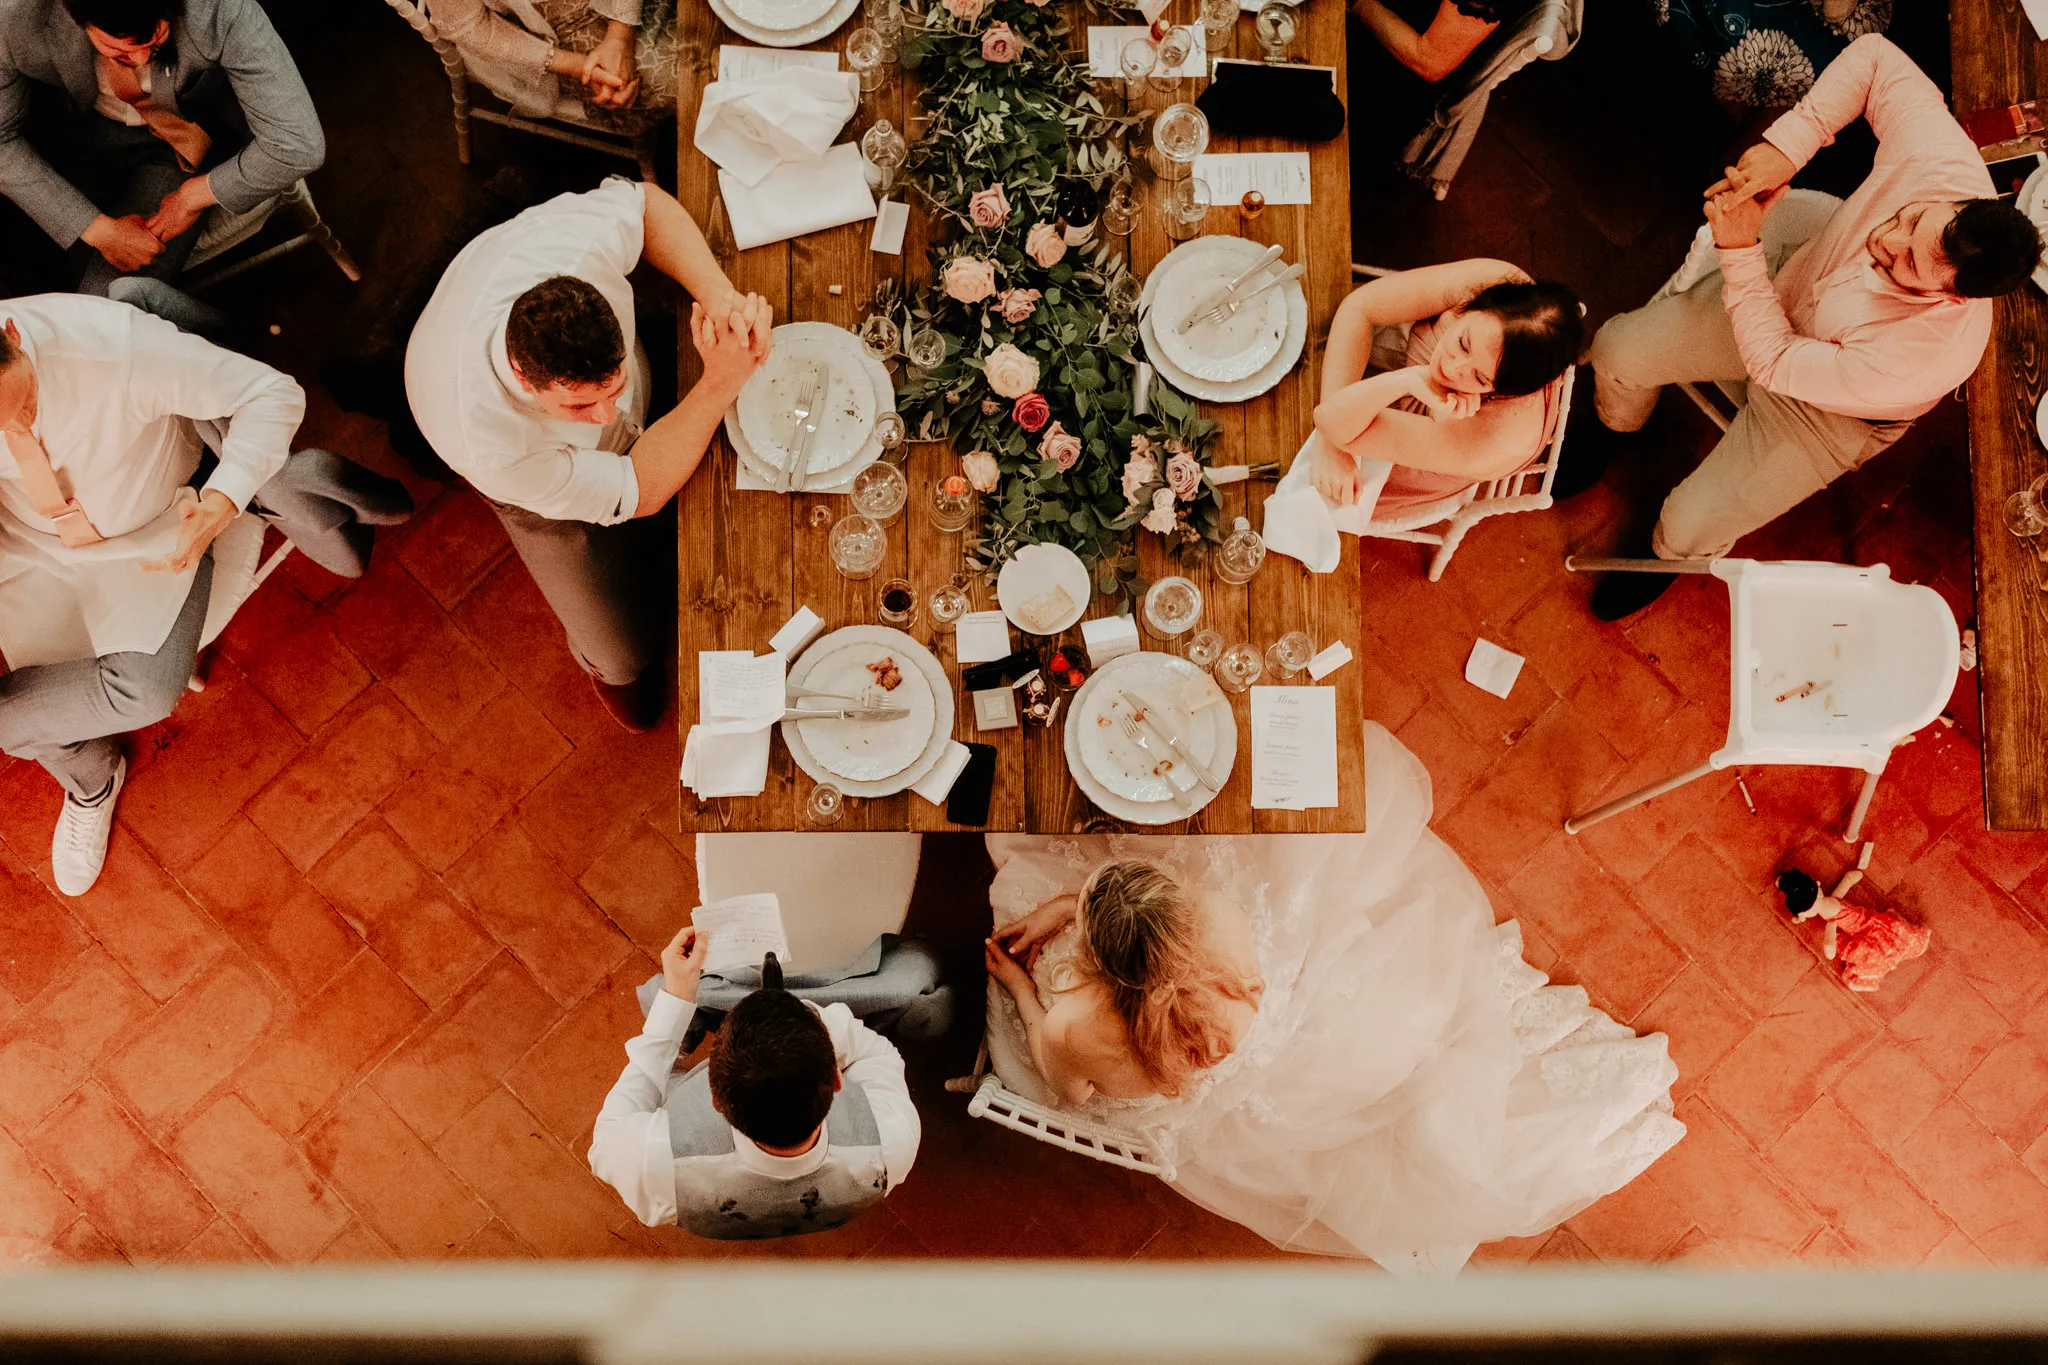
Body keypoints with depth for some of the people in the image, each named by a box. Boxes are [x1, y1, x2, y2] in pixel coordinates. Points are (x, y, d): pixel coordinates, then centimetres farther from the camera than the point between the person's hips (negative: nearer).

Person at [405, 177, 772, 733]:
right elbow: (638, 492, -36)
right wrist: (722, 383, -47)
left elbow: (646, 204, -21)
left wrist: (719, 295, -40)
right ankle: (605, 663, 40)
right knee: (621, 656, 0)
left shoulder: (564, 246, -44)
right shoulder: (491, 451, -48)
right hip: (550, 470, -3)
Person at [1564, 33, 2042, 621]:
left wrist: (1739, 249, -33)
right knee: (1617, 350, -2)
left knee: (1688, 529, -8)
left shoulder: (1923, 363, -44)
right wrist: (1785, 144, -32)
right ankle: (1614, 424, 38)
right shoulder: (1939, 157, -34)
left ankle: (1668, 555, 34)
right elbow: (1874, 55, -19)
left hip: (1829, 410, -4)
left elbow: (1773, 364, -32)